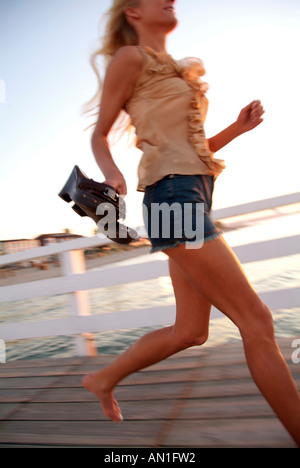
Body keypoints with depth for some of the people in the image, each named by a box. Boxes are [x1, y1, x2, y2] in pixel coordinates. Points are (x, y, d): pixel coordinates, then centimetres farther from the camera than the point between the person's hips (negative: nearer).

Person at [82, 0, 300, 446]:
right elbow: (100, 134, 5)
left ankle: (103, 379, 29)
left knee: (191, 331, 11)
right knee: (257, 321, -10)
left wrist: (238, 127, 13)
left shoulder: (177, 70, 28)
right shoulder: (130, 58, 6)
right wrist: (111, 172, -15)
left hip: (196, 195, 9)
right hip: (173, 194, -9)